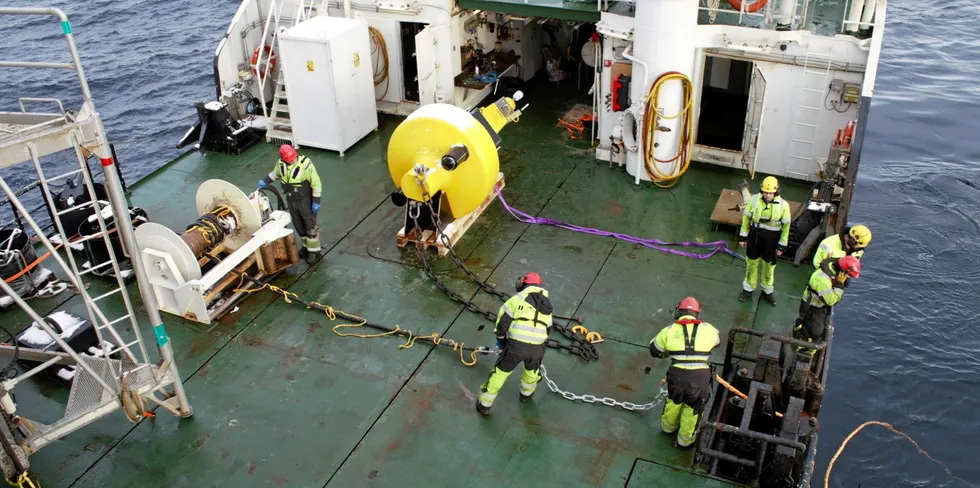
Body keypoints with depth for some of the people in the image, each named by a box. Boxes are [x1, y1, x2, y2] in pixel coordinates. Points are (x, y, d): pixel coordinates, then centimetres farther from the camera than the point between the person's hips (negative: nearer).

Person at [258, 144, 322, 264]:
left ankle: (314, 251, 19)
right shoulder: (281, 163, -9)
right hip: (291, 201, 6)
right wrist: (264, 181, 1)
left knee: (310, 226, 6)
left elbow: (316, 183, -20)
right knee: (298, 225, 18)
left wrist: (316, 201, -19)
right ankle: (306, 246, 38)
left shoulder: (305, 164, -26)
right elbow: (275, 173, 15)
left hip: (306, 201, -6)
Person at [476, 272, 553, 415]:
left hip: (516, 345, -3)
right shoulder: (547, 305, 21)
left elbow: (502, 321, 4)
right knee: (532, 369, 35)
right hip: (537, 348, 3)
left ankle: (484, 405, 25)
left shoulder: (517, 298, 6)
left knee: (500, 372, 16)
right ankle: (526, 393, 57)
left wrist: (501, 340, 20)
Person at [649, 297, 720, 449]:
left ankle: (668, 427, 55)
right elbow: (717, 341, 29)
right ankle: (684, 440, 44)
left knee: (674, 402, 30)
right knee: (693, 409, 23)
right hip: (700, 379, 0)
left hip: (677, 377, 1)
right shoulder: (708, 329, 6)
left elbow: (654, 350, 17)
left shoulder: (669, 331, 4)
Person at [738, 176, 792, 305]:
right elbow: (746, 218, -2)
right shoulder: (754, 199, -13)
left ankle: (767, 291, 36)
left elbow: (786, 226, -7)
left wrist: (782, 245, -5)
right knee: (751, 263, 15)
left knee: (769, 266, 16)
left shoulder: (783, 205, -16)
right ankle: (748, 289, 33)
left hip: (771, 240, -1)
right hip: (755, 236, 1)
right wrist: (743, 236, 0)